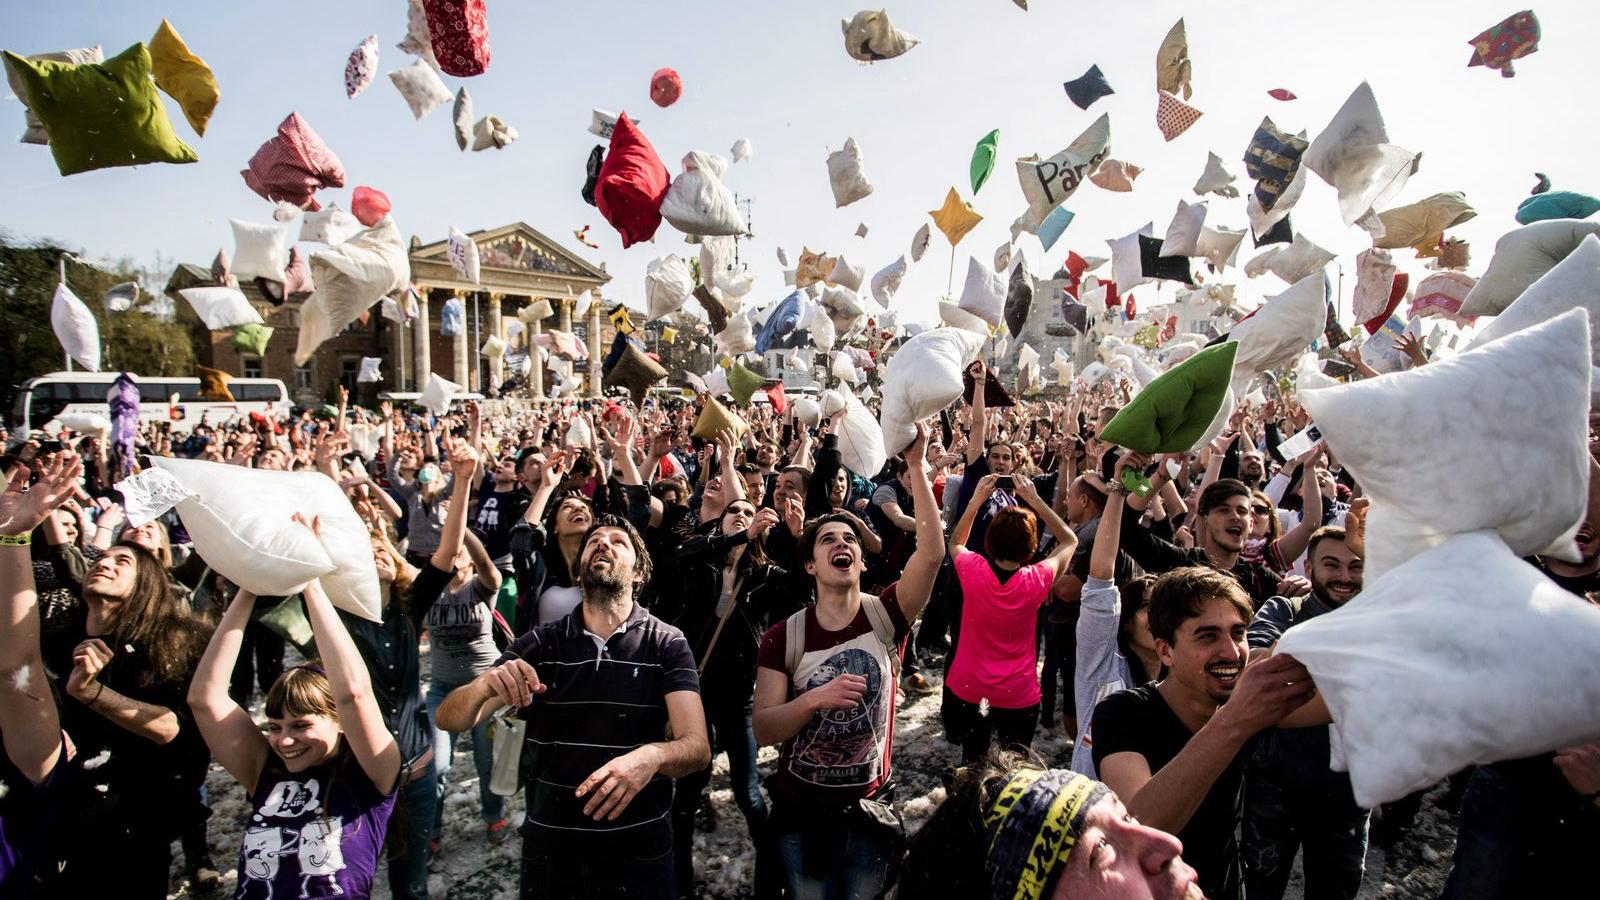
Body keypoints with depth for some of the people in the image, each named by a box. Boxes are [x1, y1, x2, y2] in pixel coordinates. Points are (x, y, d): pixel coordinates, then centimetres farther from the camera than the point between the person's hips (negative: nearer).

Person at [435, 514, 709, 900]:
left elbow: (698, 746, -15)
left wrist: (652, 756, -38)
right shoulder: (540, 643, 0)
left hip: (639, 849, -2)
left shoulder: (667, 644, -7)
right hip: (549, 845, 2)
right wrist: (483, 686, -29)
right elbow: (450, 720, -6)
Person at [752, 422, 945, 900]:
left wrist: (916, 466, -30)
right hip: (801, 809, 0)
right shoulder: (783, 636, -8)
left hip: (869, 809, 0)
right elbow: (763, 729, -12)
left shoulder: (885, 616, -9)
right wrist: (815, 699, -30)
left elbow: (932, 553, -25)